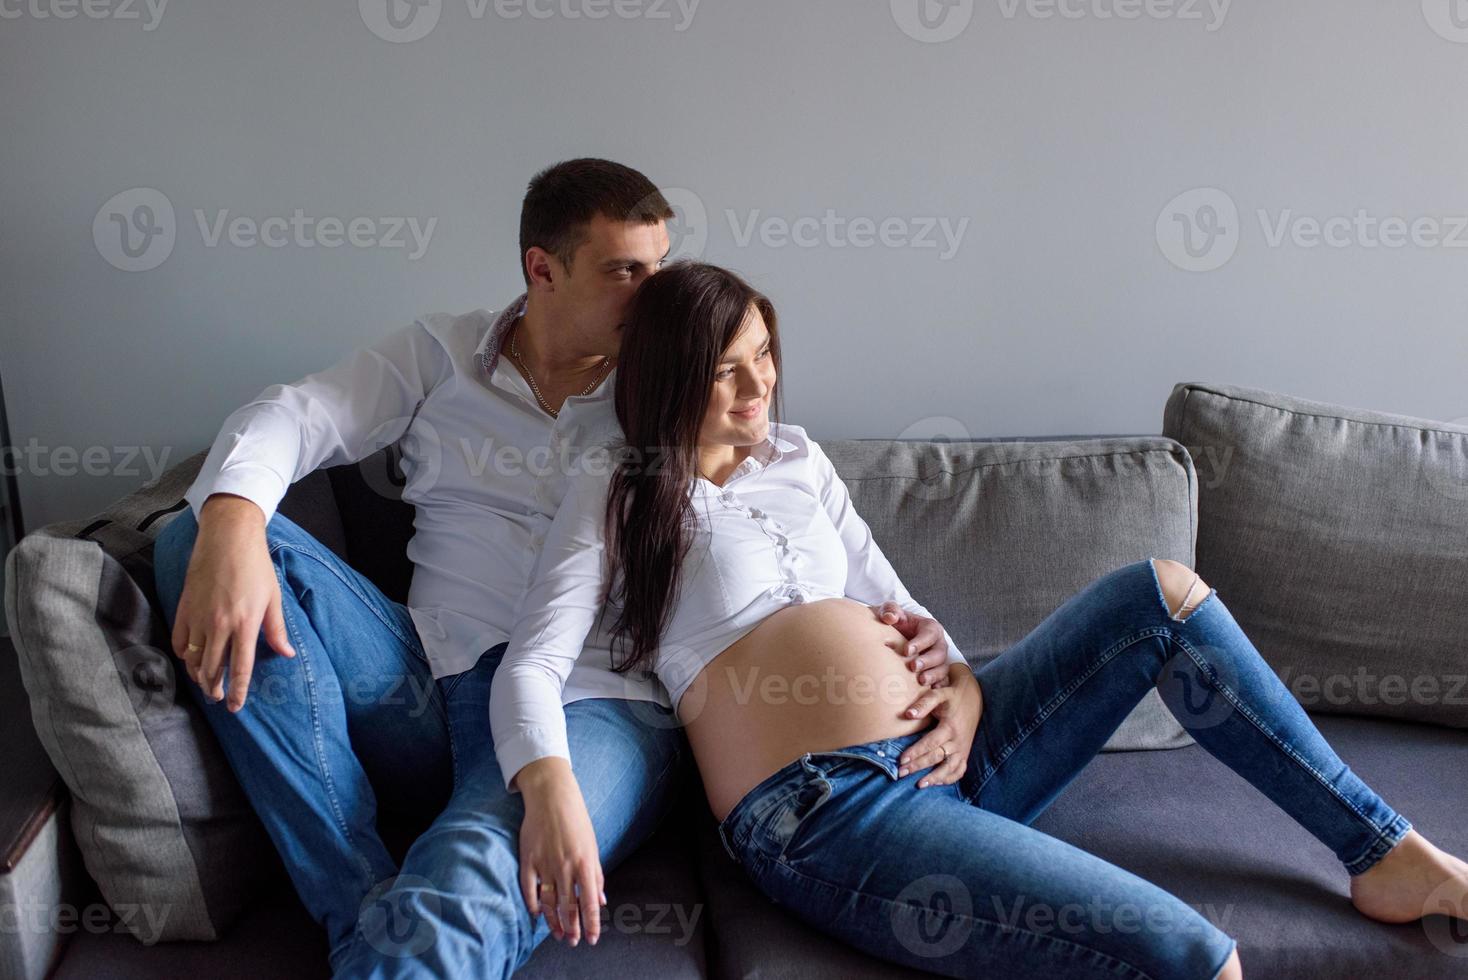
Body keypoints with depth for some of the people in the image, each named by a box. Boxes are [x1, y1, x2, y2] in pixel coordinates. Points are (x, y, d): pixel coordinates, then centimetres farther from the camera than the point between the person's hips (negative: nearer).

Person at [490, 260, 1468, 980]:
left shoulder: (796, 456, 18)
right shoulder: (617, 494, 1)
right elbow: (531, 667, -8)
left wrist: (963, 683, -2)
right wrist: (553, 794, -29)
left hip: (937, 758, 7)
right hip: (819, 811, -7)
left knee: (1165, 592, -2)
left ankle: (1388, 853, 10)